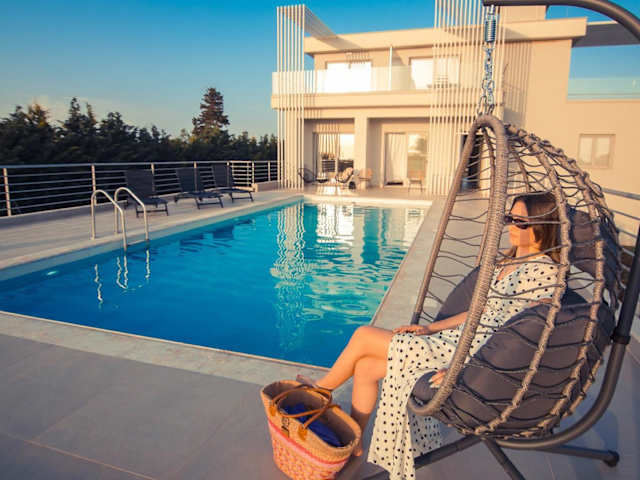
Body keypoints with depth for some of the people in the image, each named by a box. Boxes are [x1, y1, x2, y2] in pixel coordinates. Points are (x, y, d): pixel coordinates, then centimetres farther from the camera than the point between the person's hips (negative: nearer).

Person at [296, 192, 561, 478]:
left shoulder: (545, 271, -14)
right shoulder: (508, 262, 14)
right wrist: (430, 328, 9)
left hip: (475, 355, -8)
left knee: (363, 336, -5)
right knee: (365, 367, 0)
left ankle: (321, 388, 22)